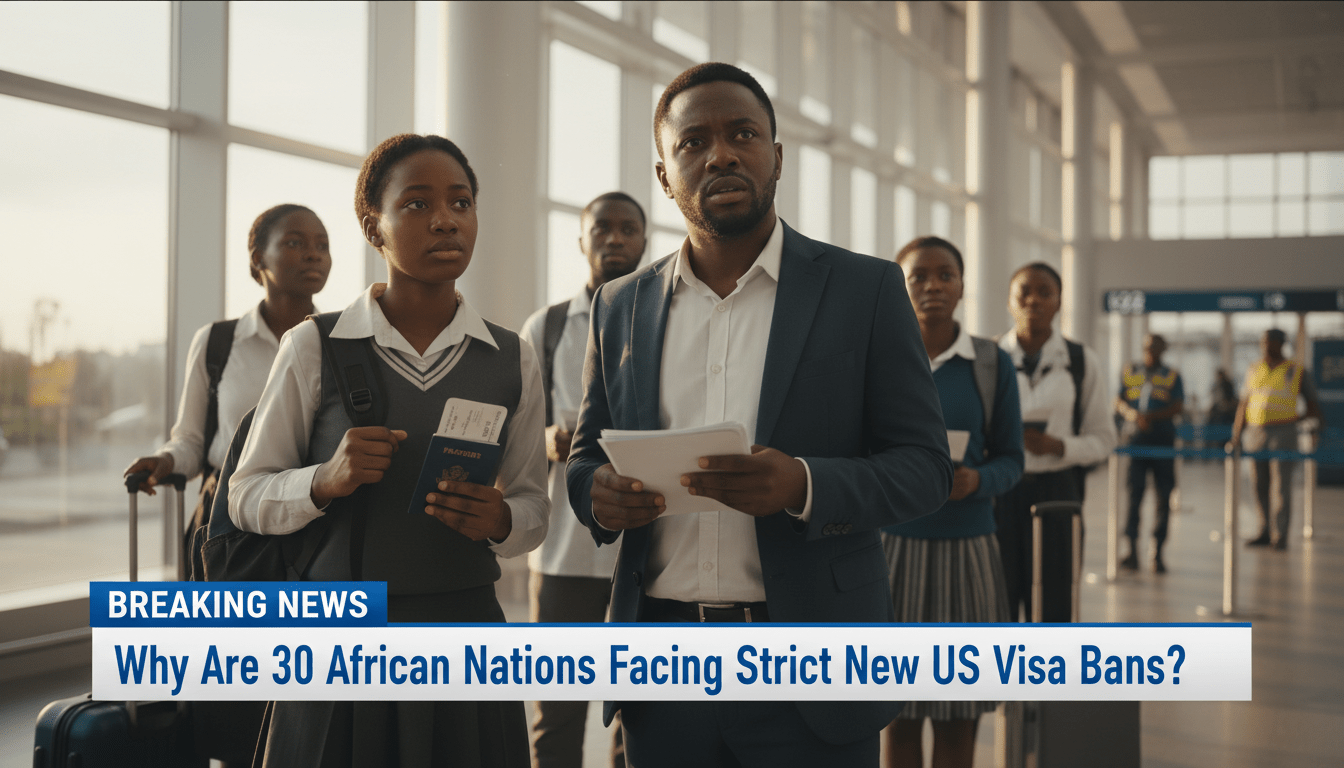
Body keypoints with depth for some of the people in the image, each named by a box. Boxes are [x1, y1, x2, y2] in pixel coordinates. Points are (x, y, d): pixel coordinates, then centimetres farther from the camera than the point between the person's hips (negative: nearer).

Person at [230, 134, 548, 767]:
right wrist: (326, 481, -18)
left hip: (463, 621, 2)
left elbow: (533, 510, 9)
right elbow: (248, 497, 1)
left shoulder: (513, 361, 4)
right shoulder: (314, 348, -3)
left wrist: (499, 520, -13)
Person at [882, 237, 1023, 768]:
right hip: (891, 544, 0)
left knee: (957, 716, 4)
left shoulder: (992, 365, 3)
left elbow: (1010, 460, 4)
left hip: (967, 549, 0)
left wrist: (976, 480, -17)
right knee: (898, 712, 5)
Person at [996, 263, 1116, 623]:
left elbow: (1103, 438, 5)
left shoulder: (1081, 362, 4)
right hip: (997, 493, 0)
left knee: (1052, 606, 3)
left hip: (1055, 491, 0)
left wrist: (1058, 445, -12)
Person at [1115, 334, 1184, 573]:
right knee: (1133, 493, -7)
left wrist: (1152, 417, -15)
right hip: (1135, 439, 0)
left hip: (1163, 439, 0)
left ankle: (1157, 552, 5)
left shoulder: (1172, 376, 9)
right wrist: (1132, 414, -12)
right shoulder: (1130, 373, 14)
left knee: (1164, 498, -1)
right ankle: (1132, 550, -3)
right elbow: (1118, 402, 10)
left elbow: (1179, 407, -2)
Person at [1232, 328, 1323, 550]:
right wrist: (1237, 435, 10)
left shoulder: (1295, 371, 1)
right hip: (1255, 433, 4)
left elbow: (1313, 403, 7)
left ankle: (1280, 536, -7)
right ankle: (1265, 532, 15)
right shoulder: (1253, 371, 11)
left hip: (1283, 434, -4)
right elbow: (1243, 405, 14)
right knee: (1260, 485, 6)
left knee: (1281, 484, -8)